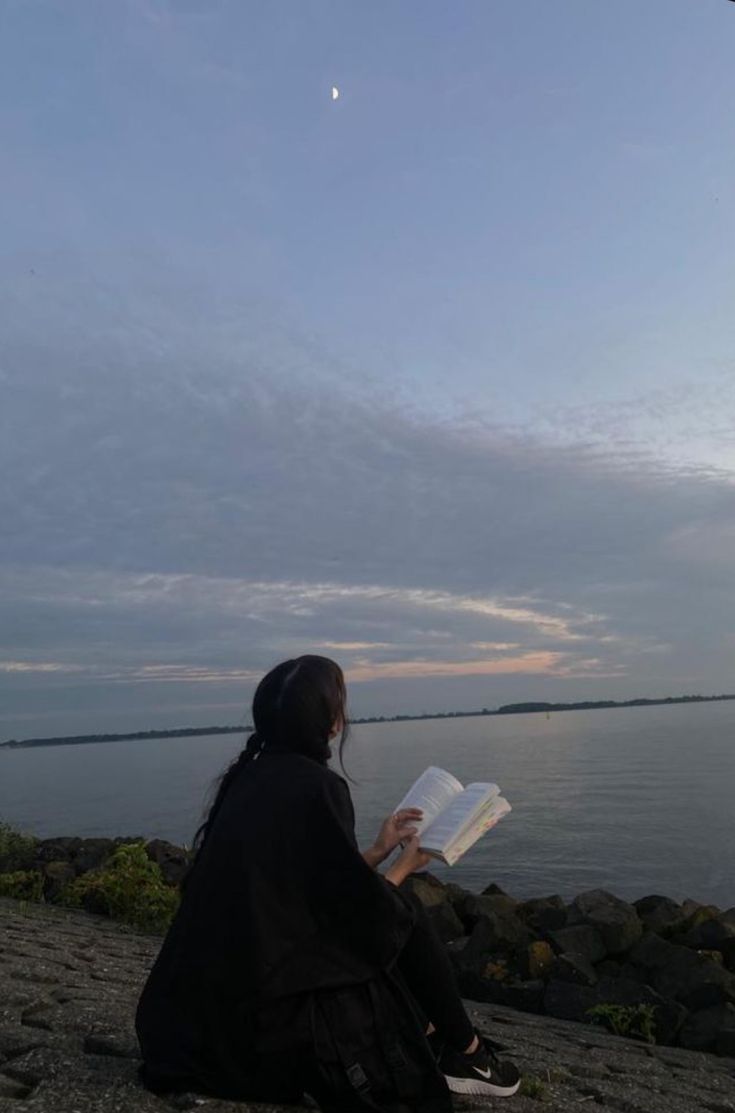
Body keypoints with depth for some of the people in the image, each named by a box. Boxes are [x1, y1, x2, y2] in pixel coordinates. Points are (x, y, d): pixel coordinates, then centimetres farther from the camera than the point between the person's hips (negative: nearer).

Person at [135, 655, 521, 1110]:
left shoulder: (250, 776, 5)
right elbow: (364, 914, -14)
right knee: (403, 908, 5)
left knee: (389, 904, 18)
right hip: (265, 1010, -8)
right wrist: (402, 868, 5)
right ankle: (463, 1051, 21)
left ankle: (425, 1033, 30)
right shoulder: (316, 786, -20)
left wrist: (378, 852, 19)